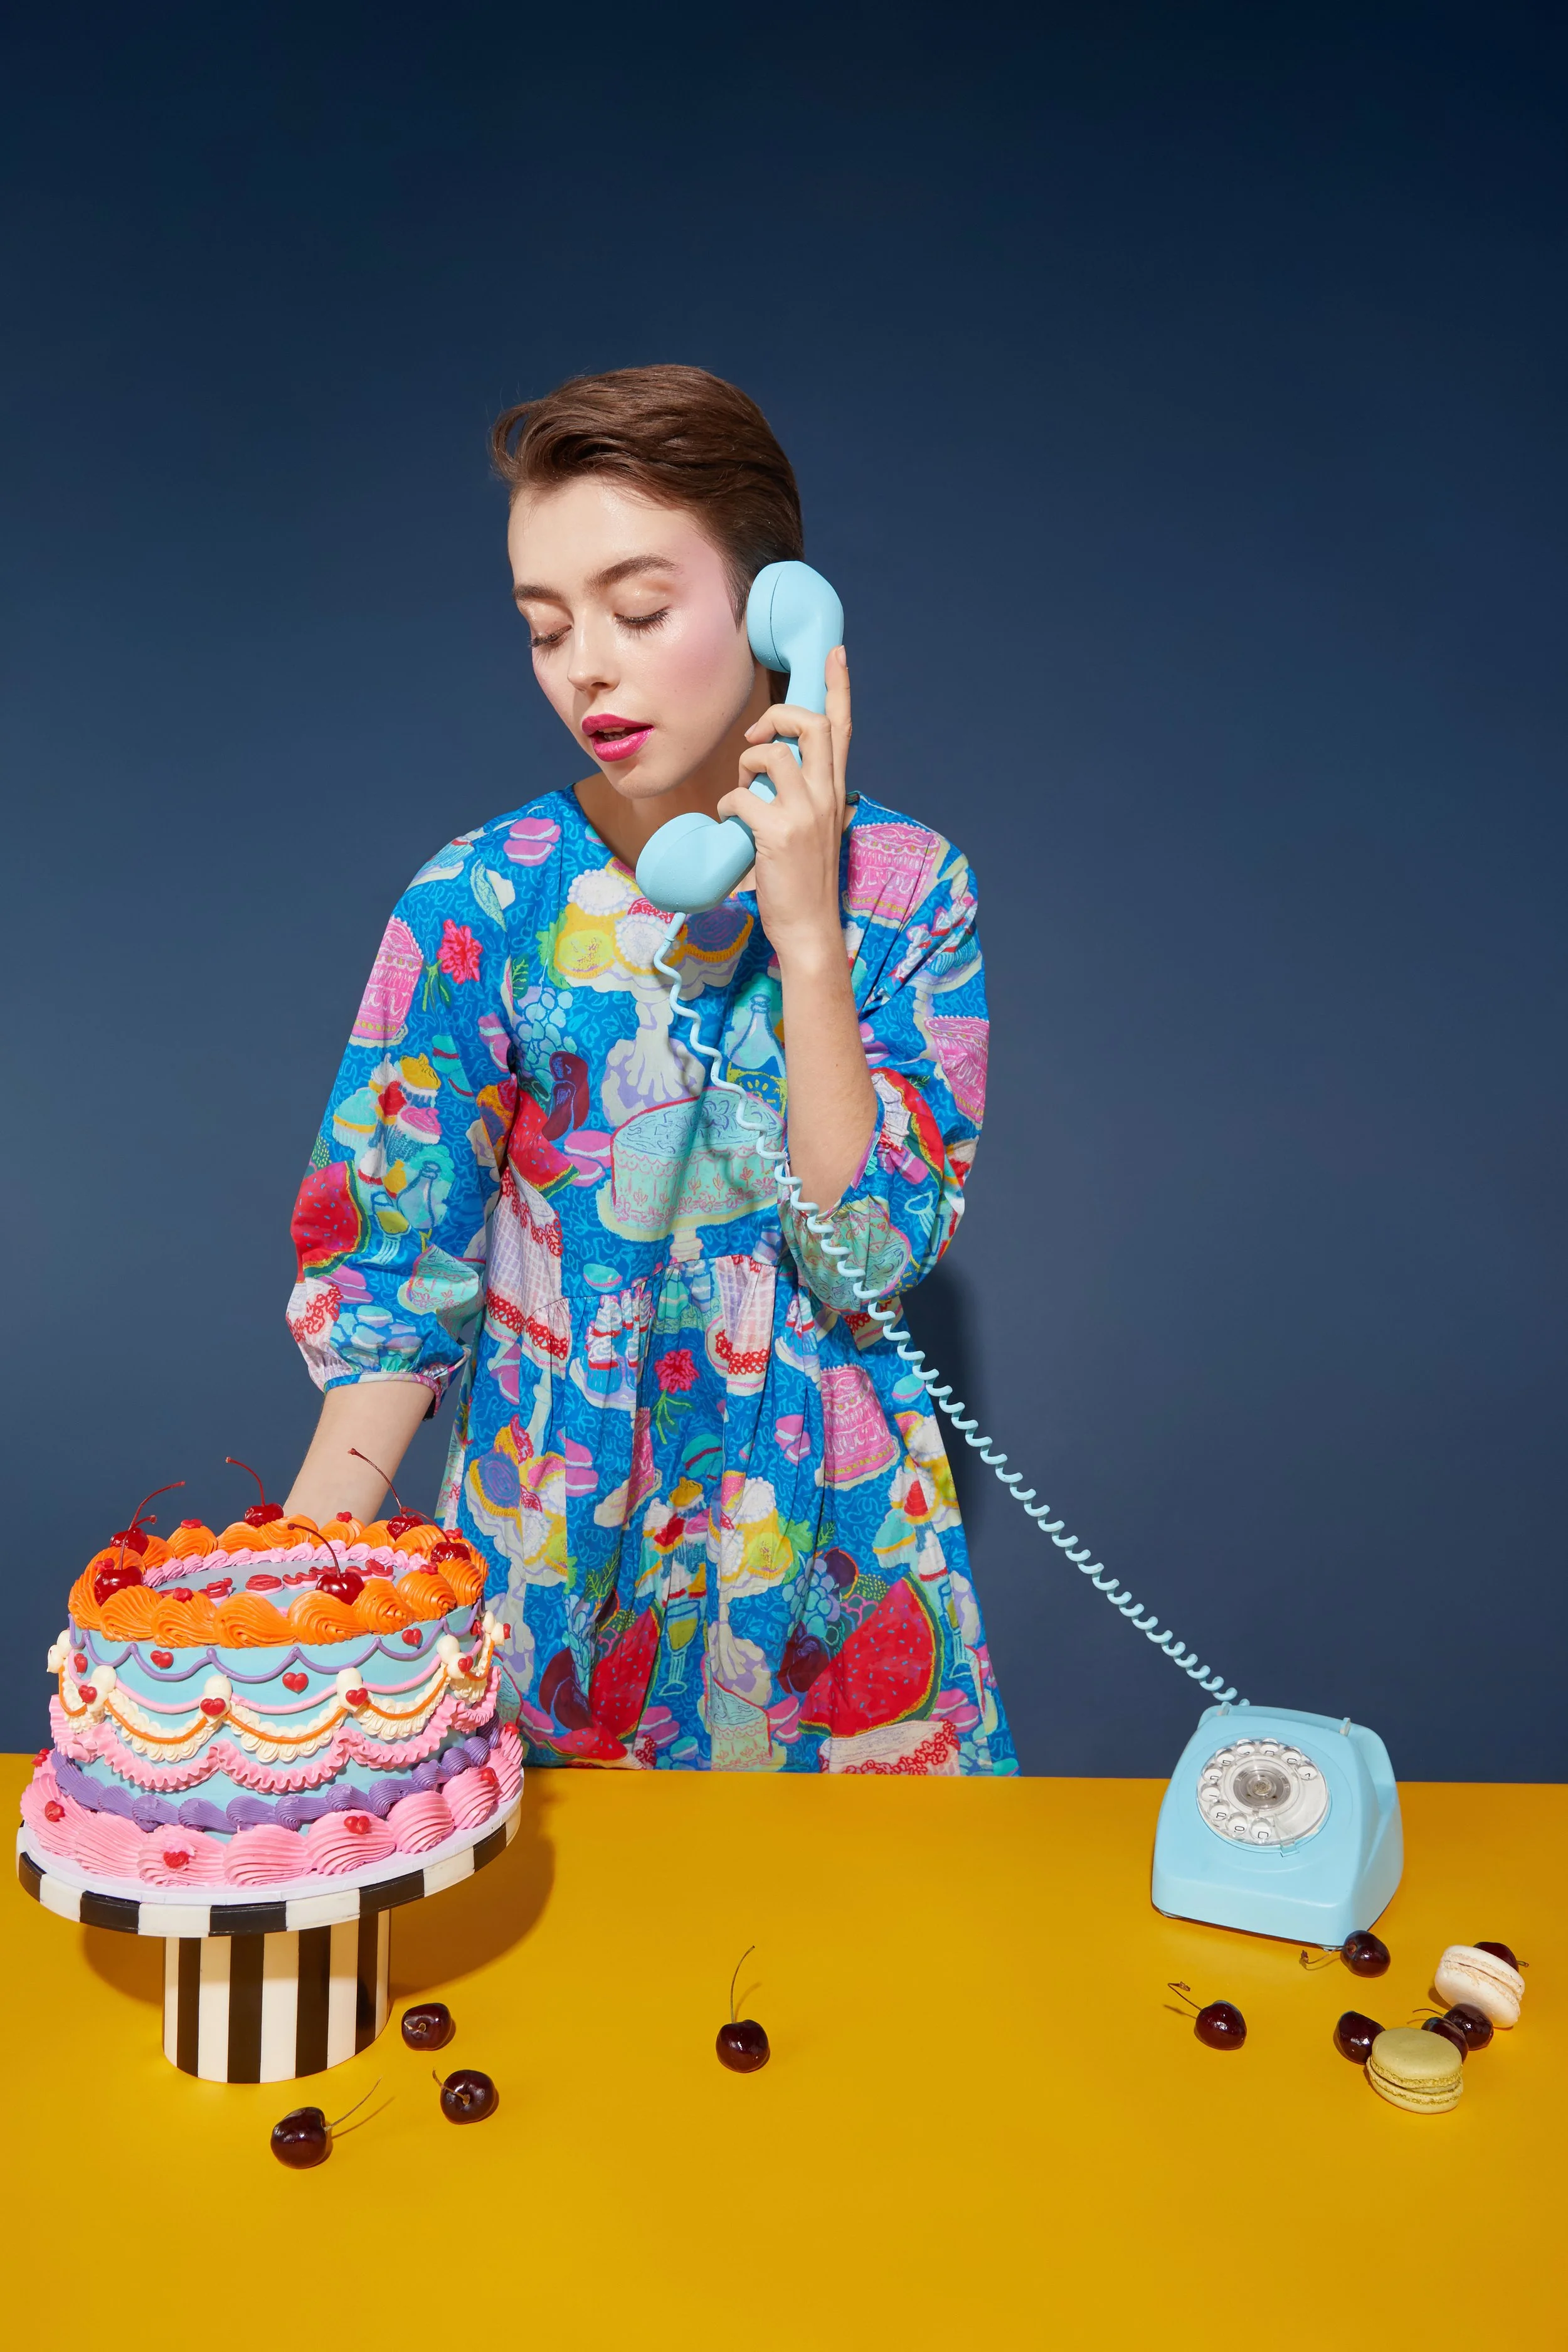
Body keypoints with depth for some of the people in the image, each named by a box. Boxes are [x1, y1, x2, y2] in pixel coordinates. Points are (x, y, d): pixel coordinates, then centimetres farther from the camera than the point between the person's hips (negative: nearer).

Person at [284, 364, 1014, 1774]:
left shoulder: (905, 888, -8)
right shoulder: (481, 905, -10)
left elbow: (871, 1258, -14)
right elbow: (396, 1285, -7)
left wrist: (805, 930, -21)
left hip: (835, 1552, 1)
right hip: (550, 1552, 0)